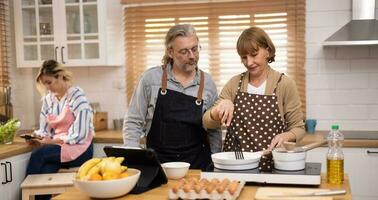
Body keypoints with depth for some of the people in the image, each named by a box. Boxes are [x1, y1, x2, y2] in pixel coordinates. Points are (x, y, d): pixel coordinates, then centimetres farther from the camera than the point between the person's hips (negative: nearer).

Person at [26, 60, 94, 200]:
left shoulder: (77, 96, -10)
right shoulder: (47, 99, 9)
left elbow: (79, 136, -16)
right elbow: (44, 129, 9)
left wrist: (52, 141, -18)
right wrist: (37, 138, -14)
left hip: (79, 149, -4)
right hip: (57, 147, 4)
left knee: (38, 154, -26)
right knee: (45, 171, -29)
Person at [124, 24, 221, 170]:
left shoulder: (207, 83, 4)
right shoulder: (150, 78, -1)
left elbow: (214, 131, 11)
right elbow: (133, 123, 4)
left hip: (198, 163, 1)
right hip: (157, 162, -1)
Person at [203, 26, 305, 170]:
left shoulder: (284, 84, 0)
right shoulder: (234, 83, 8)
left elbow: (298, 128, 6)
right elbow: (208, 123, 5)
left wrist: (285, 136, -15)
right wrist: (221, 107, -14)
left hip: (270, 165, -2)